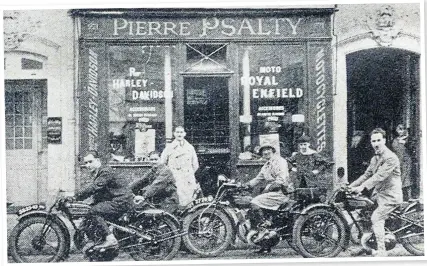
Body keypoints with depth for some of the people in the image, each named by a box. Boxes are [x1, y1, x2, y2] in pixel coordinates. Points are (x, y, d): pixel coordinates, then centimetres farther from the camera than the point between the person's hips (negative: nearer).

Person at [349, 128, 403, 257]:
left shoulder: (390, 157, -16)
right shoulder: (375, 158, 14)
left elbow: (380, 176, -26)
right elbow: (367, 175, 15)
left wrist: (363, 186, -32)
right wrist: (350, 186, 6)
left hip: (390, 195, -9)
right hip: (378, 193, 9)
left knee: (376, 218, -15)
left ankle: (381, 251, -8)